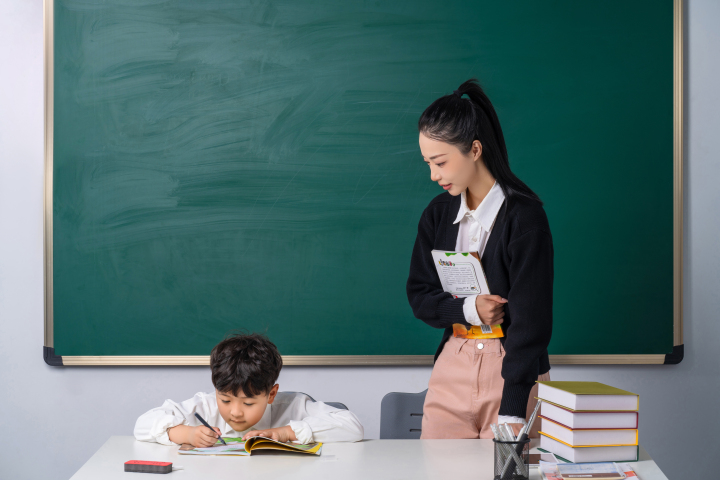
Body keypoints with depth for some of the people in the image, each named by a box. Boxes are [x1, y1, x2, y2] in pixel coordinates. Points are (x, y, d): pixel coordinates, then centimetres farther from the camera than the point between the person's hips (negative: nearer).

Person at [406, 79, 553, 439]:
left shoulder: (524, 215, -13)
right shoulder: (438, 213, 7)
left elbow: (531, 318, -17)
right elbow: (419, 294, 9)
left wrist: (511, 413, -23)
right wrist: (468, 309, -12)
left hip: (516, 371, -5)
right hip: (452, 369, 5)